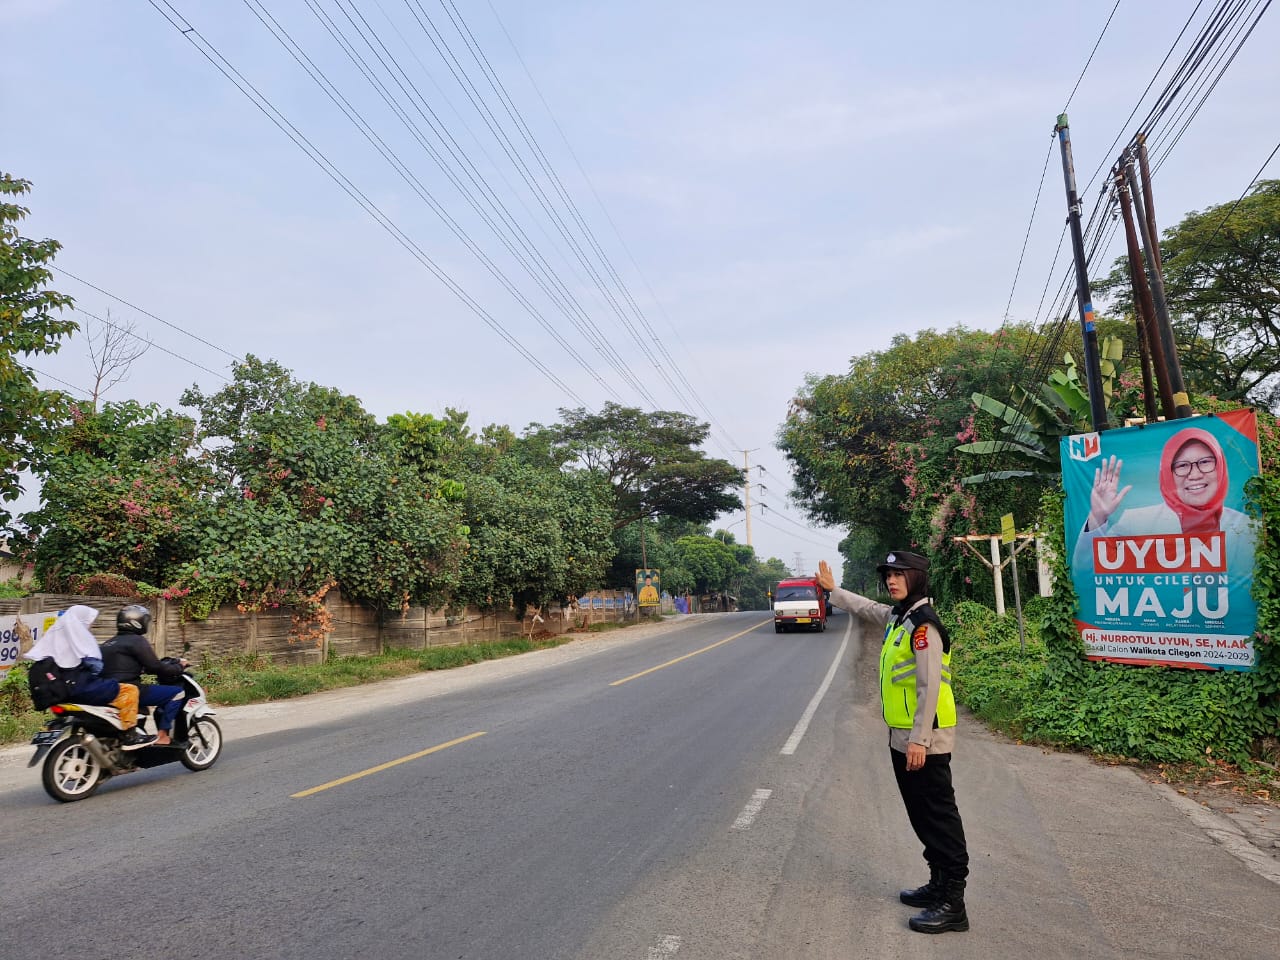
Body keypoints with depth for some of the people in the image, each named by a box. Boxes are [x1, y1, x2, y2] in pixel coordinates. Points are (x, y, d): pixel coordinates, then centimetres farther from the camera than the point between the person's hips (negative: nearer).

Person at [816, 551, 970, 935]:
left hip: (924, 741, -10)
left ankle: (953, 904, 5)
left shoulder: (923, 623, -18)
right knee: (922, 816, 18)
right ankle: (939, 885, 30)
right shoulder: (897, 616, 10)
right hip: (903, 739, 10)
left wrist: (919, 740, -23)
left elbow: (930, 687, -22)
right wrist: (833, 589, 41)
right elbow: (866, 608, 33)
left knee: (939, 816, -2)